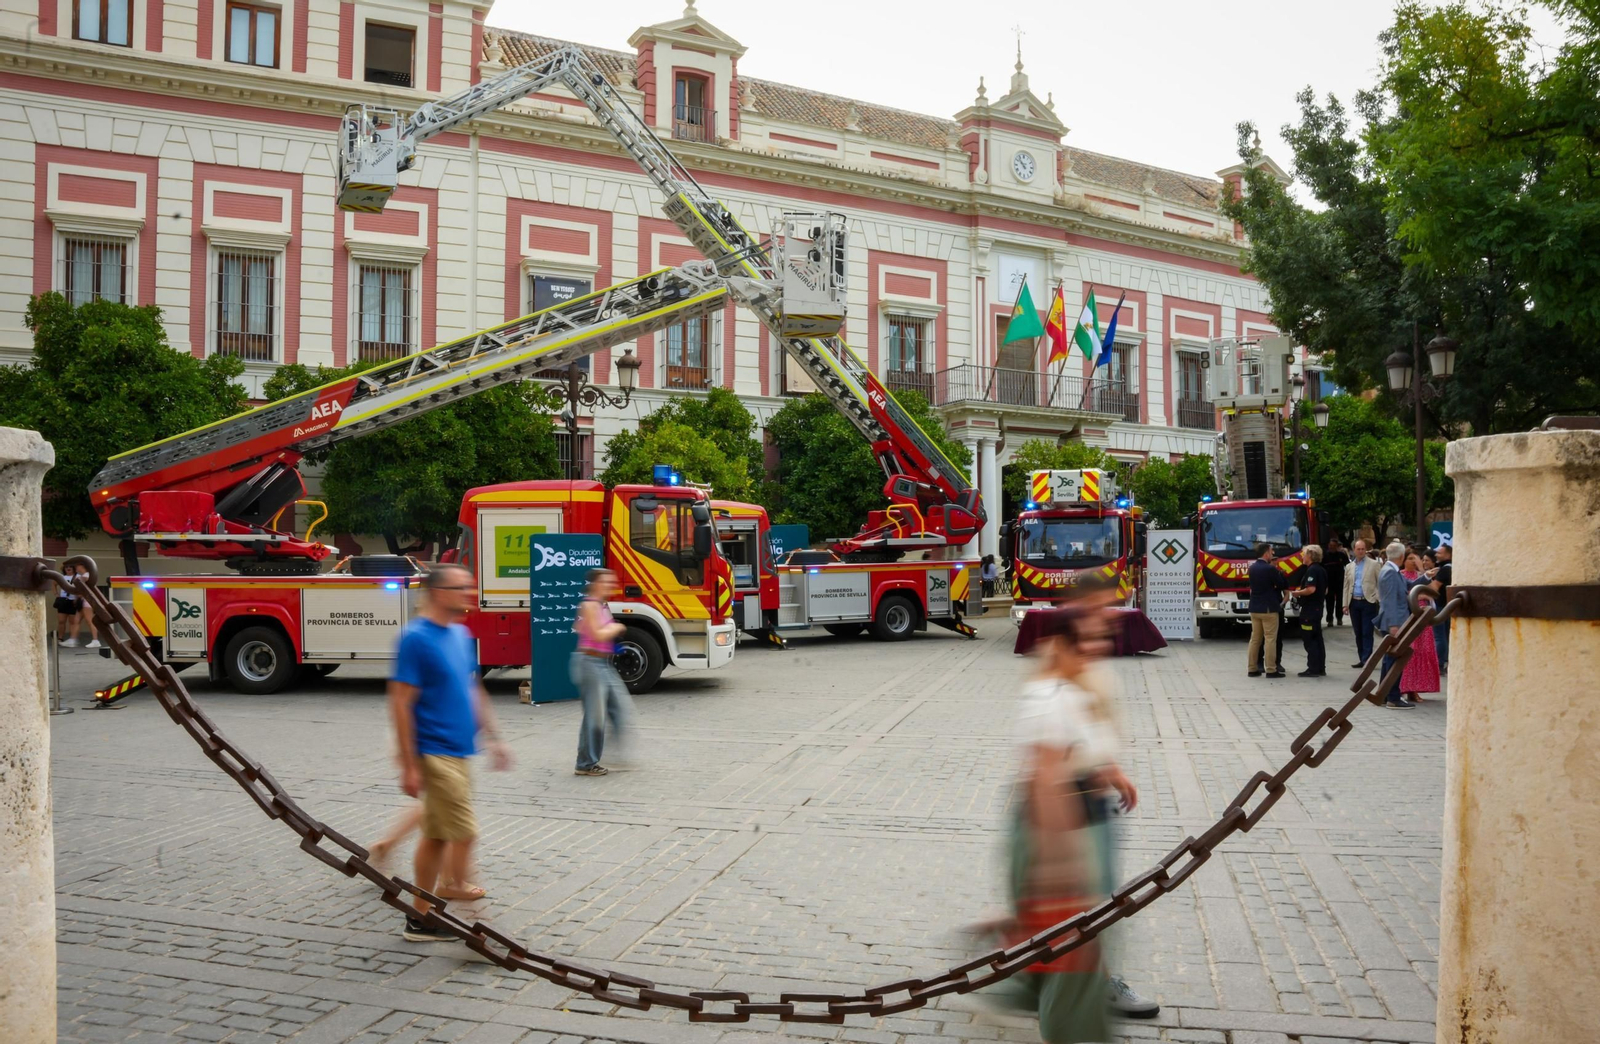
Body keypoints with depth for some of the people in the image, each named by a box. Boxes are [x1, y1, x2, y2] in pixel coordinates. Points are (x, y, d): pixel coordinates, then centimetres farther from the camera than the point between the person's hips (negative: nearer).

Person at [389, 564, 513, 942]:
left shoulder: (461, 635, 10)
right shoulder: (417, 638, -15)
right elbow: (400, 703, -17)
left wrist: (493, 737, 18)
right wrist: (409, 766, -18)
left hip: (456, 752, 8)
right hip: (435, 753, -8)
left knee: (436, 835, 13)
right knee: (464, 832, -6)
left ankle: (420, 917, 21)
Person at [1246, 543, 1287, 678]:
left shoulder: (1252, 568, 7)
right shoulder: (1270, 569, -15)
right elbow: (1282, 585, -6)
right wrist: (1280, 573, 10)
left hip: (1254, 608, 7)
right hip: (1269, 608, -7)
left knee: (1255, 638, 10)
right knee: (1270, 639, -3)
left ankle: (1252, 668, 11)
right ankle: (1271, 670, -3)